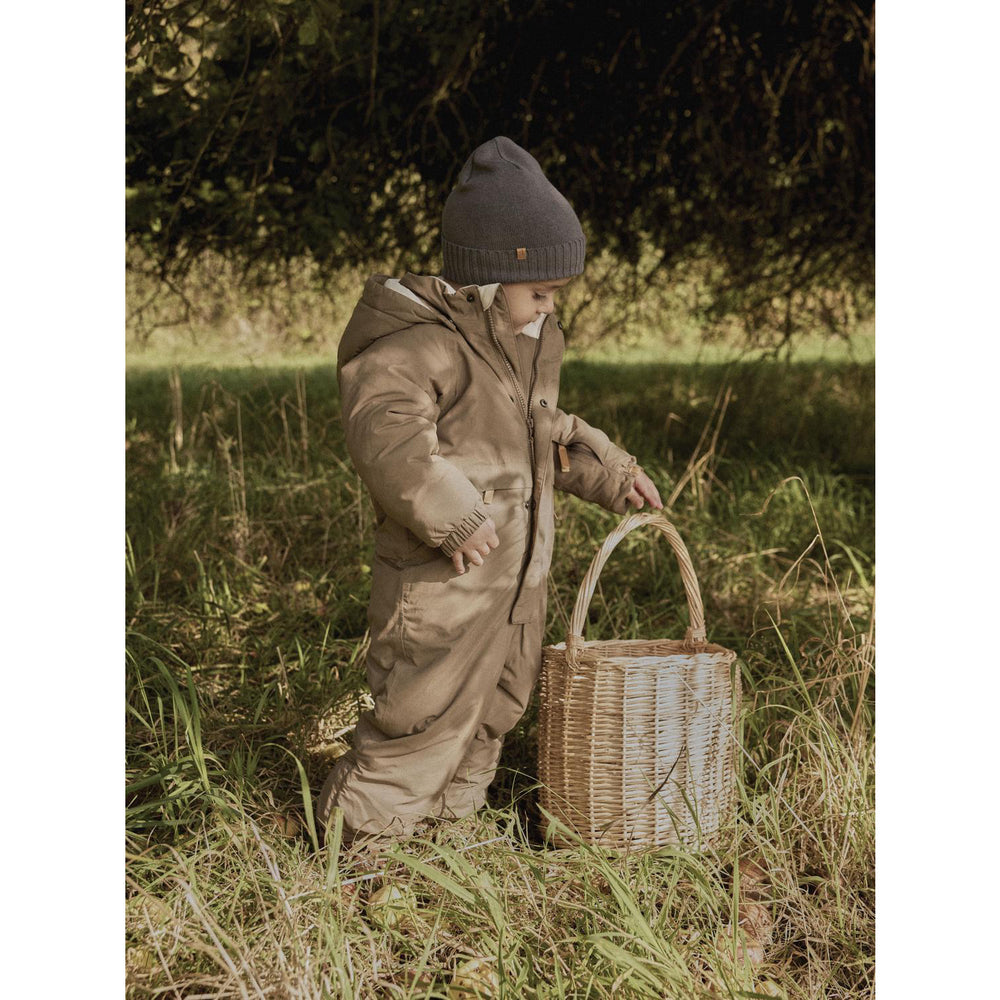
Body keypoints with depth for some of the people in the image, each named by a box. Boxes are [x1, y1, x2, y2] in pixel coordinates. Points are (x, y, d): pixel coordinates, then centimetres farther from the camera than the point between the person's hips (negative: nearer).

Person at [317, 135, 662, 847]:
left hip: (518, 575, 10)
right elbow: (386, 431, -32)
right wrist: (451, 515, -36)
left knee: (496, 706, 19)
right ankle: (362, 838, 7)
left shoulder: (530, 343, 13)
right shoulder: (419, 343, -19)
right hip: (443, 578, -9)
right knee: (428, 714, -6)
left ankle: (452, 816, 35)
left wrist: (611, 473, 19)